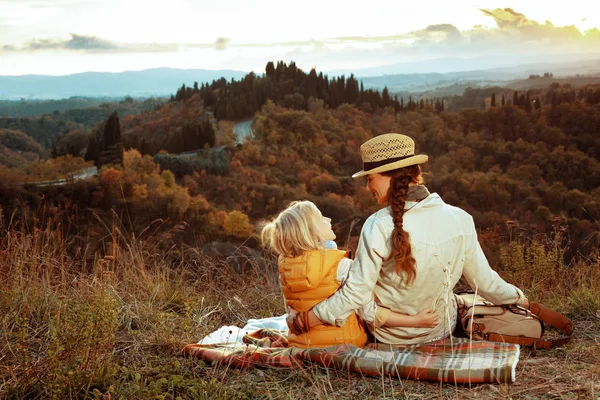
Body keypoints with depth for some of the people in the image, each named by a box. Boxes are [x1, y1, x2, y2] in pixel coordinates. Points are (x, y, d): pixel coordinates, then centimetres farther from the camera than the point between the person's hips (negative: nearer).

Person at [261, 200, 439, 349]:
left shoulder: (284, 265, -6)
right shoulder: (340, 265, -22)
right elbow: (370, 312, -22)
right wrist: (416, 320, -14)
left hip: (301, 342, 6)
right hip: (343, 342, -6)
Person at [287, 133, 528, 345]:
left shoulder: (379, 227, -27)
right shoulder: (461, 220, -15)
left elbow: (355, 295, -23)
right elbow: (484, 282, -4)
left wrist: (304, 320, -11)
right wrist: (518, 297, 16)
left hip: (388, 336, -5)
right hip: (442, 331, 5)